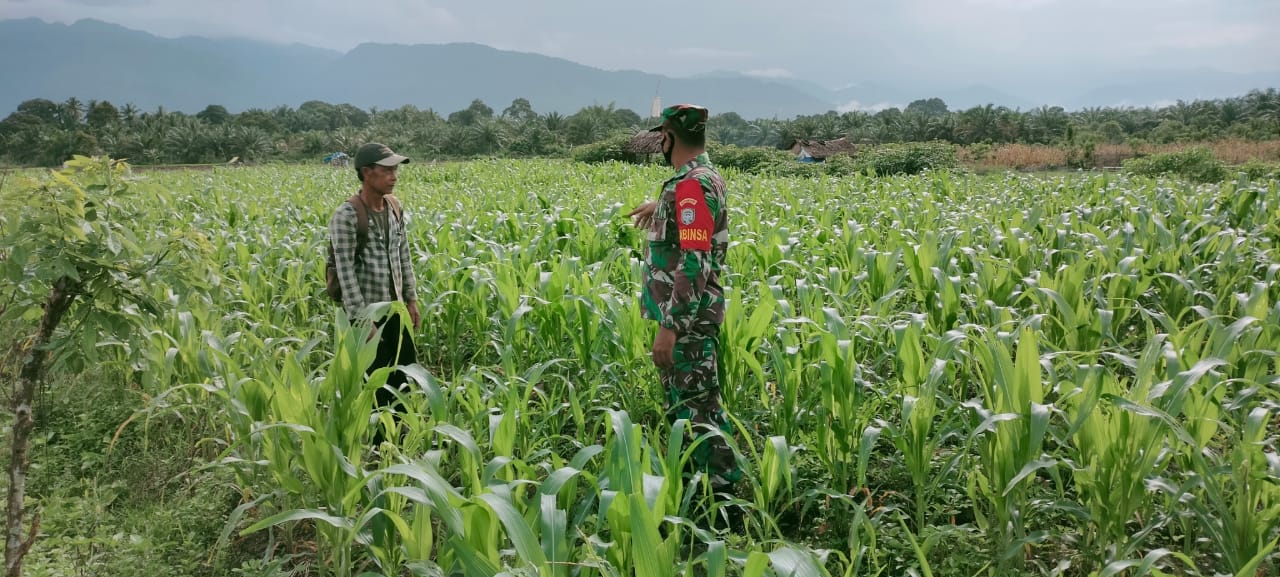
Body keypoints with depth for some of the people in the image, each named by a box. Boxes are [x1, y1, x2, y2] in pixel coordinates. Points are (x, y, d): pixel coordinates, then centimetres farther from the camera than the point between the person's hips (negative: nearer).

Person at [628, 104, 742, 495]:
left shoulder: (692, 185, -20)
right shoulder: (703, 177, 11)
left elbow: (694, 263, -27)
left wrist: (669, 326, -27)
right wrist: (659, 207, 56)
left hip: (687, 318, -10)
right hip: (684, 314, 10)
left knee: (695, 404, -4)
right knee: (680, 399, 18)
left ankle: (720, 485, 6)